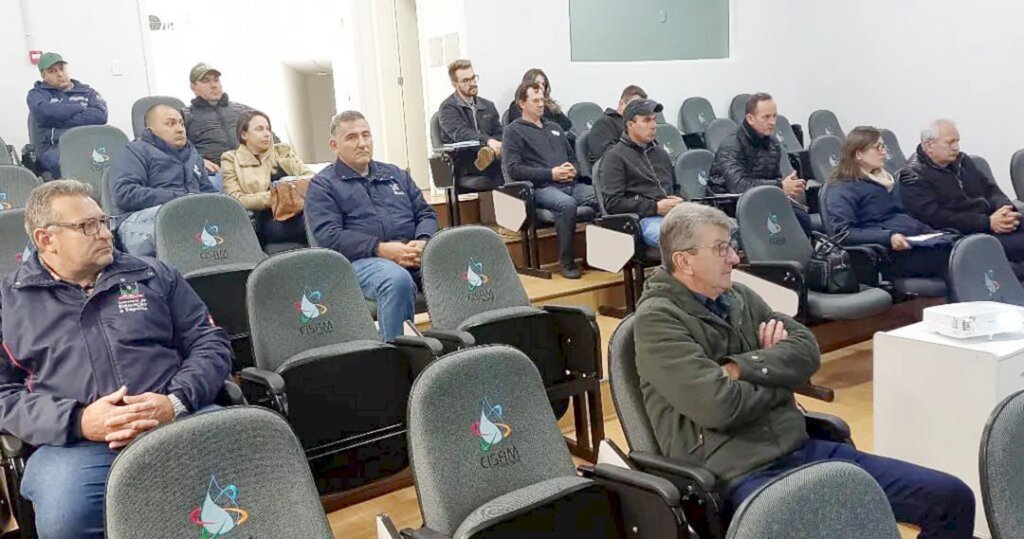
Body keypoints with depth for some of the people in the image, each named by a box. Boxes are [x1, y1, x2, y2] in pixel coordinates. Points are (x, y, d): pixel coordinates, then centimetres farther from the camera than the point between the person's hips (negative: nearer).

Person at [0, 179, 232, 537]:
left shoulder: (155, 276, 17)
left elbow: (210, 343, 13)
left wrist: (176, 401, -7)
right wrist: (78, 422, -10)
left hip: (179, 421, 1)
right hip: (74, 442, -1)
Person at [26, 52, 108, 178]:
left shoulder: (86, 91, 22)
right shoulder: (37, 94, 20)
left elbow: (101, 115, 1)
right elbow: (45, 112, -6)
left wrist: (63, 122, -3)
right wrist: (82, 108, 3)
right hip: (54, 148, -1)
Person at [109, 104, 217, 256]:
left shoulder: (192, 153, 33)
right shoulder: (136, 151, 12)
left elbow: (208, 191, 38)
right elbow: (123, 193, -4)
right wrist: (178, 198, -10)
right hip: (145, 217, -5)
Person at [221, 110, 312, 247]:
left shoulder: (284, 151, 26)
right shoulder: (231, 159, 15)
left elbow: (310, 176, 15)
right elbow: (235, 200, 2)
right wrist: (271, 197, -12)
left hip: (300, 210, 4)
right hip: (269, 221, -4)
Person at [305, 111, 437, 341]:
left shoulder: (396, 174, 27)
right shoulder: (323, 185, 12)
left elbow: (426, 213, 21)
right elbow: (329, 236, -3)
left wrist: (422, 242, -3)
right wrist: (381, 249, -15)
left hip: (413, 254, 4)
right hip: (362, 260, -4)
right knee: (398, 280, -39)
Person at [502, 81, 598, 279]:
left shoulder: (554, 127, 28)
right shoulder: (514, 131, 7)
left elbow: (573, 157, 29)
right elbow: (513, 169, -5)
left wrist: (574, 170, 3)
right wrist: (551, 174, -12)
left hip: (571, 184, 6)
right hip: (541, 188, -5)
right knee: (567, 204, -38)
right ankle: (567, 262, -26)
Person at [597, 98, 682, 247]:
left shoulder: (660, 152, 28)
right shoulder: (615, 156, 6)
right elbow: (612, 202, -4)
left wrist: (678, 201, 10)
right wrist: (655, 207, -9)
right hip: (646, 219, -6)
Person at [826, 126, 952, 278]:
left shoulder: (885, 179, 26)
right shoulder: (842, 189, 0)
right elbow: (843, 232, -13)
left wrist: (933, 232, 10)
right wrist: (888, 237, -22)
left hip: (916, 239, 8)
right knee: (947, 255, -29)